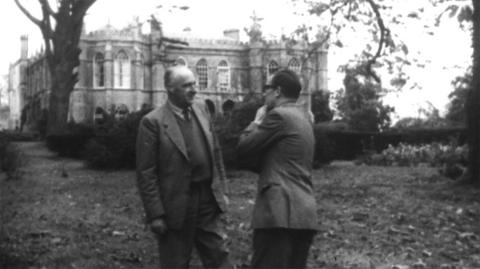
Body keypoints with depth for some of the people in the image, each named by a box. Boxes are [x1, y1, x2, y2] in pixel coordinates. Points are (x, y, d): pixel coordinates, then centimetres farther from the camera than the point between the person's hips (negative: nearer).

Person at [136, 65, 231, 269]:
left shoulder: (201, 110, 7)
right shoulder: (153, 122, -12)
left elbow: (215, 153, 14)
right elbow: (146, 173, -13)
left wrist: (221, 190, 10)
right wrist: (155, 215, -15)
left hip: (207, 202, 5)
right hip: (176, 208, -5)